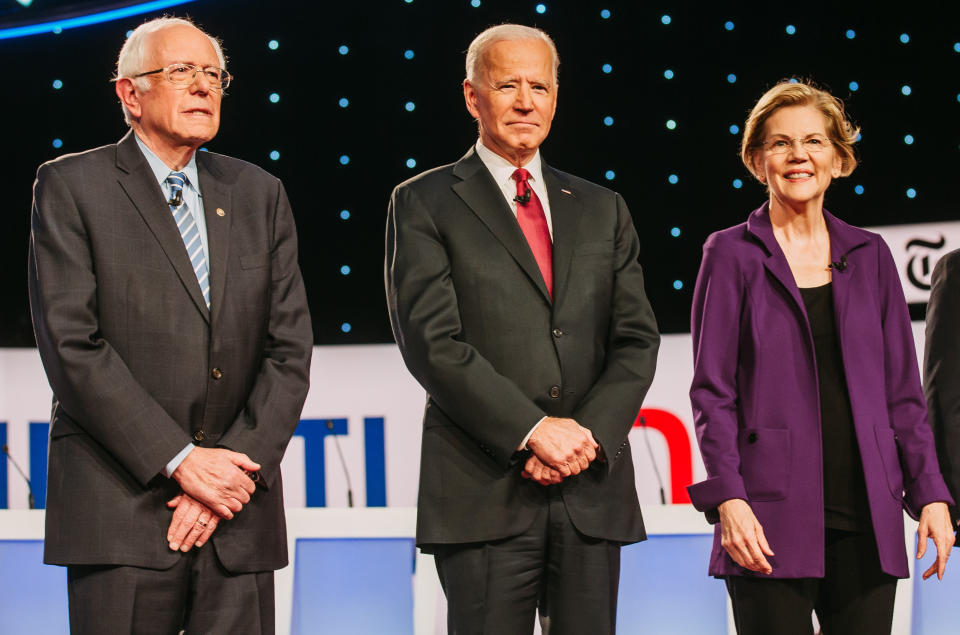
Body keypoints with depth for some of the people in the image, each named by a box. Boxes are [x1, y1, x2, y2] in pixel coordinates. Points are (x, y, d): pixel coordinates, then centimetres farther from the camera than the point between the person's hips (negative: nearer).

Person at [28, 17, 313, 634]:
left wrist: (234, 468, -6)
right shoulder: (71, 186, 1)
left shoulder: (259, 194, 13)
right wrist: (180, 461, -14)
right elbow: (71, 346, -9)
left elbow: (290, 348, 7)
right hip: (121, 510, -3)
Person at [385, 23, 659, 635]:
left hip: (593, 491, 4)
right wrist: (532, 431, -15)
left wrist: (588, 434, -7)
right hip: (484, 493, -4)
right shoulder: (424, 204, 3)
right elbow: (432, 342, -8)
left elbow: (637, 340, 10)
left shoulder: (603, 210, 16)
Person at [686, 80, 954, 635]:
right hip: (774, 516, -3)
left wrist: (931, 494, 4)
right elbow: (712, 391, -1)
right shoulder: (733, 255, 4)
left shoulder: (870, 255, 13)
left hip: (866, 515, 3)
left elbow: (902, 388, 13)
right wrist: (728, 499, -12)